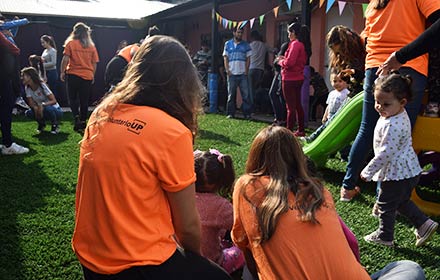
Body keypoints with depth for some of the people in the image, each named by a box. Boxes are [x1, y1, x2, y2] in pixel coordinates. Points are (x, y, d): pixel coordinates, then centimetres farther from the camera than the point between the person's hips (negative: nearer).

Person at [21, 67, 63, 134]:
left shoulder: (42, 85, -21)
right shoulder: (27, 88, -6)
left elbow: (54, 101, -24)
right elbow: (31, 103, -7)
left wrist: (42, 105, -40)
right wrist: (35, 107, -30)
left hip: (56, 111, -5)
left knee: (47, 108, -37)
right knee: (28, 113, -21)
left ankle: (55, 124, -8)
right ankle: (42, 123, 7)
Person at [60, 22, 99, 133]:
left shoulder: (70, 43, -3)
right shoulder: (91, 46, 5)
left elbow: (65, 59, -9)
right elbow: (94, 63, 6)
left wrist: (62, 72, 0)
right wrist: (92, 75, 16)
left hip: (73, 74, -3)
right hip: (87, 76, 3)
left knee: (73, 98, 8)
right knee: (84, 100, 9)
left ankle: (77, 117, -12)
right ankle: (83, 122, 12)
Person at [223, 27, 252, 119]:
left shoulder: (246, 45, 12)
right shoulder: (228, 44, 11)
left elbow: (248, 58, 8)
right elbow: (225, 58, 7)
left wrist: (246, 70, -4)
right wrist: (227, 70, -4)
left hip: (243, 74, 0)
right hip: (232, 74, 0)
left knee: (246, 94, -3)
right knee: (231, 94, 3)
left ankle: (247, 113, 1)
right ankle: (230, 113, 9)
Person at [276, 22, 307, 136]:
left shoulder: (295, 44, -16)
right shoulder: (301, 45, 12)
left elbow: (289, 63, -23)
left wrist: (280, 61, -4)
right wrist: (284, 58, 11)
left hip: (290, 79, -10)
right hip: (298, 78, 10)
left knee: (291, 106, -6)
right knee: (298, 105, 16)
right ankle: (301, 130, 23)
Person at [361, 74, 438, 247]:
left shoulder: (393, 125, -30)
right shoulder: (400, 115, -1)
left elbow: (386, 153, -29)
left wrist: (368, 172, -22)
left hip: (397, 174, -10)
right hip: (408, 170, 10)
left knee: (386, 205, 9)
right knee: (402, 201, 26)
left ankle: (384, 236, 25)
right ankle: (424, 225, 29)